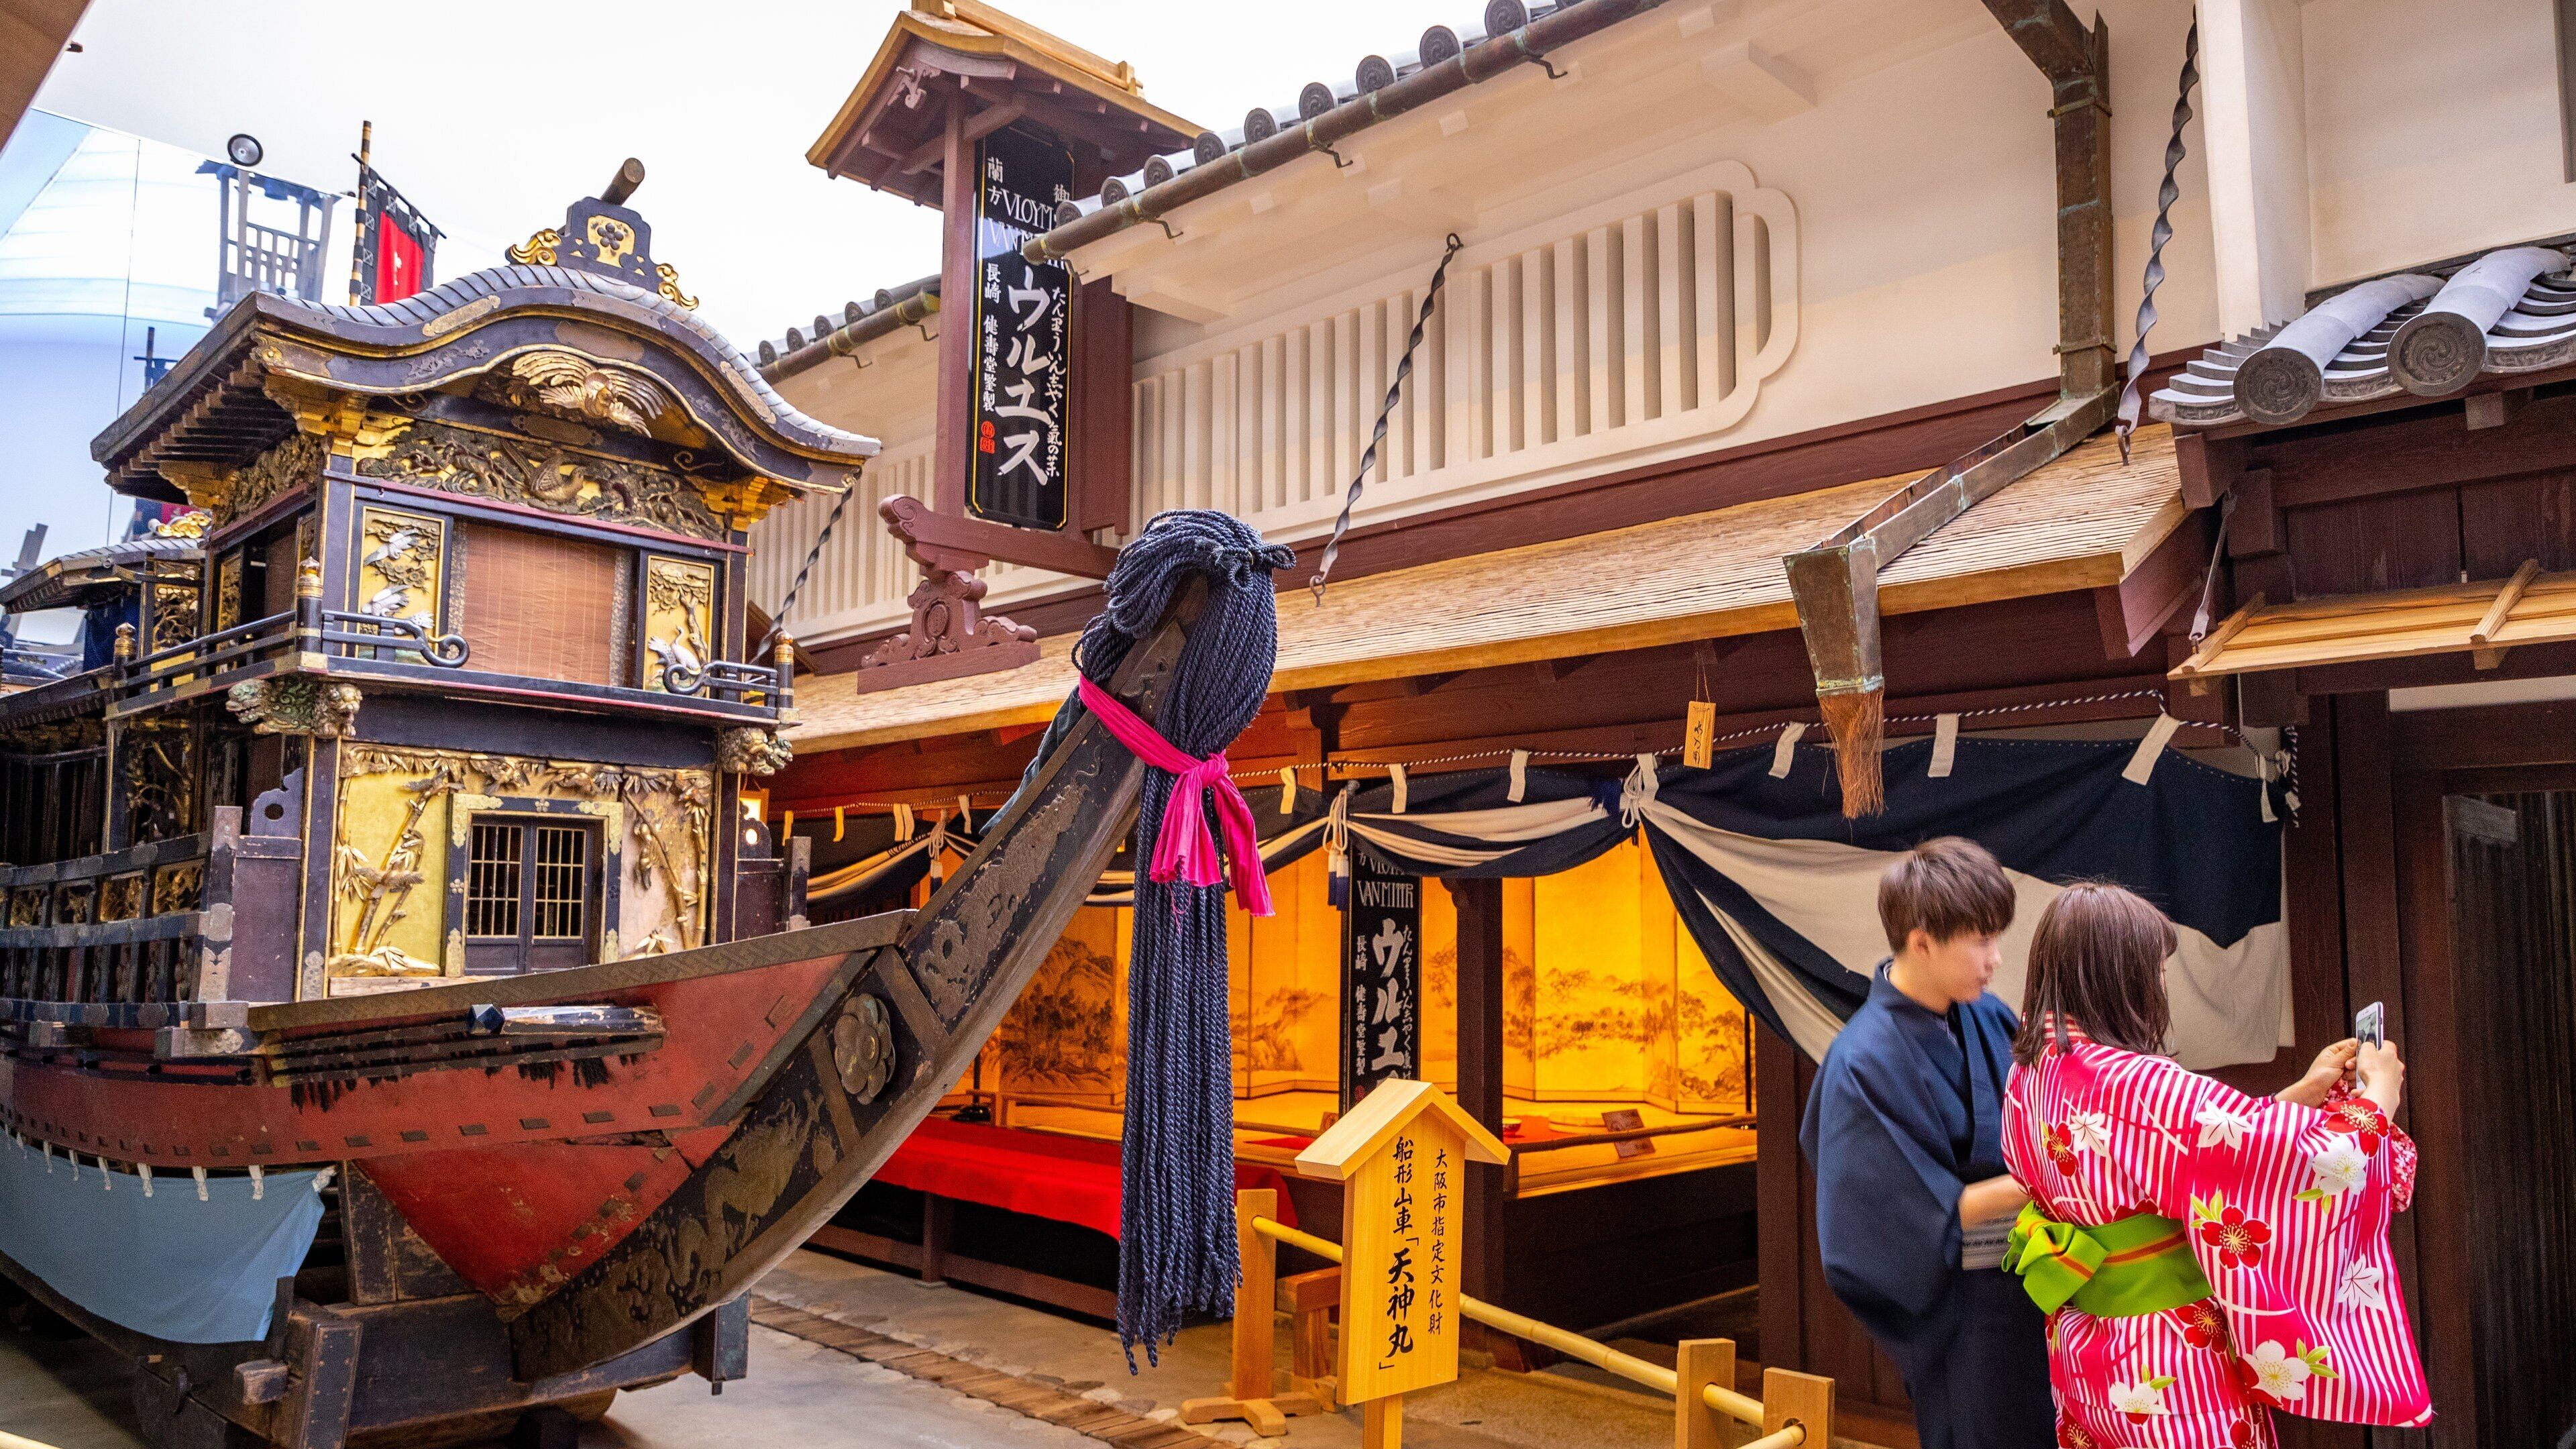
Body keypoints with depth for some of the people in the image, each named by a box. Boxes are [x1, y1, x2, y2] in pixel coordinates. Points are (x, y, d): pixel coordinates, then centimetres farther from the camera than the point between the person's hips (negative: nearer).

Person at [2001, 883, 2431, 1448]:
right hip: (2169, 1367, -8)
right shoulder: (2138, 1088, -28)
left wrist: (2305, 1090, 11)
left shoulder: (2029, 1076, -1)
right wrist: (2379, 1095, -2)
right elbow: (2310, 1157, -21)